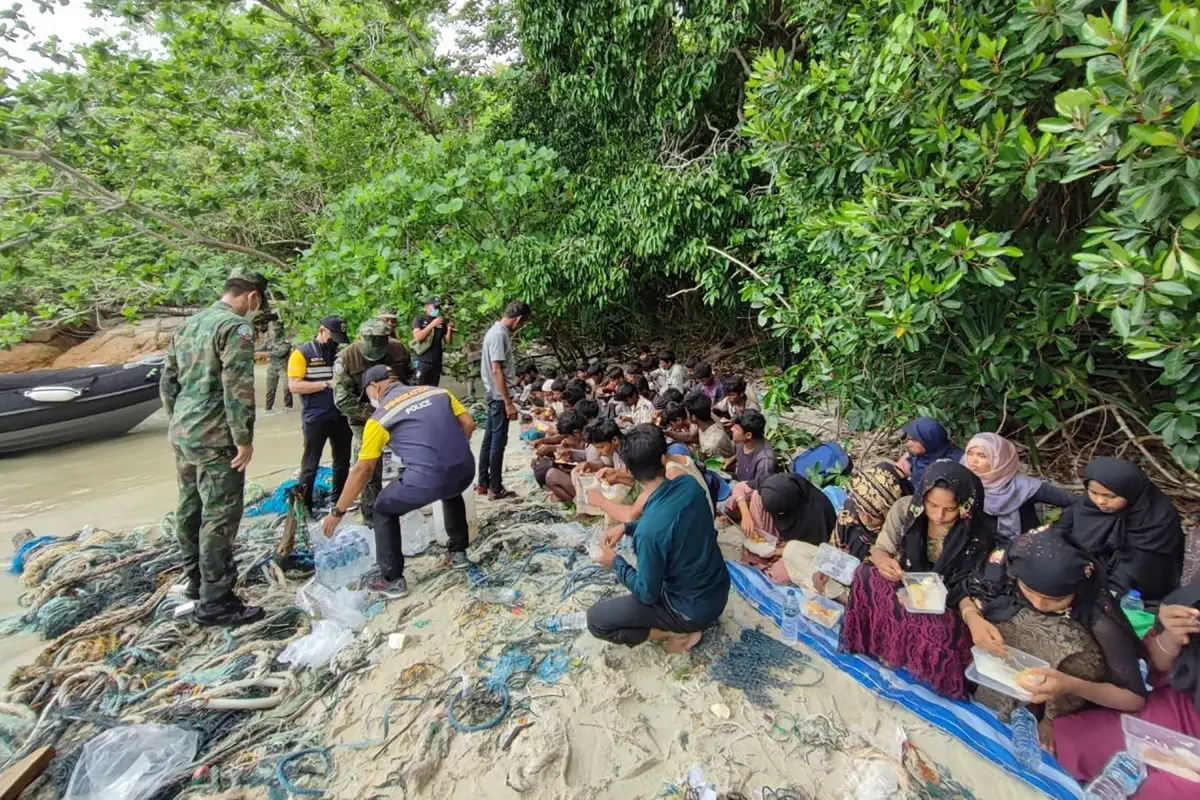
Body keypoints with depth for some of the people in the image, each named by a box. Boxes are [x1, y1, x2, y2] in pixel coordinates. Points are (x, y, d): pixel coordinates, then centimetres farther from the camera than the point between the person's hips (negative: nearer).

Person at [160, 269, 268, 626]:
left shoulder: (187, 325, 13)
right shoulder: (236, 327, -15)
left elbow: (167, 383, 18)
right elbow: (238, 389, -21)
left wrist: (178, 421, 25)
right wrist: (245, 439, -15)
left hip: (181, 434, 9)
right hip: (215, 439, -9)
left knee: (190, 508, 19)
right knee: (220, 517, -2)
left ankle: (196, 580, 34)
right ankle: (215, 602, 5)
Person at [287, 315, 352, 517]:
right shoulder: (302, 353, -7)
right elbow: (294, 386, -15)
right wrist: (327, 384, -22)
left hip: (341, 416, 5)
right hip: (315, 419, -5)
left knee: (343, 460, 16)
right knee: (310, 464, 6)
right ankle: (304, 504, 19)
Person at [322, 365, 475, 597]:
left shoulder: (379, 418, 7)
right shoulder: (438, 391, 15)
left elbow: (362, 471, 8)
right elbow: (468, 424, 11)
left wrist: (338, 511, 19)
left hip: (427, 480, -5)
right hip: (466, 471, 5)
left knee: (384, 511, 24)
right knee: (451, 492, 40)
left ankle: (392, 580, 27)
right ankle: (458, 552, 42)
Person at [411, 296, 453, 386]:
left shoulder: (442, 323, 12)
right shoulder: (419, 320, 2)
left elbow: (449, 342, 11)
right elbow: (417, 337, -14)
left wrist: (449, 330, -7)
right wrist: (432, 324, -19)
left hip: (437, 362, 4)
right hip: (422, 362, -4)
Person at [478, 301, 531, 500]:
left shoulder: (498, 332, 12)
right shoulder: (499, 335, -19)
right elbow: (496, 371, -23)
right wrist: (508, 402, -23)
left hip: (495, 395, 10)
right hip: (498, 396, -10)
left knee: (490, 439, 14)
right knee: (498, 441, -3)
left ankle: (483, 483, 23)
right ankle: (495, 488, 7)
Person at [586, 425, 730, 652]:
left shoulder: (649, 530, -33)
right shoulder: (690, 486, -13)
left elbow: (648, 594, -18)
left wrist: (615, 562, -5)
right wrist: (627, 527, 2)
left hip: (694, 609, -7)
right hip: (720, 590, 7)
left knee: (596, 620, -1)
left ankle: (680, 632, 2)